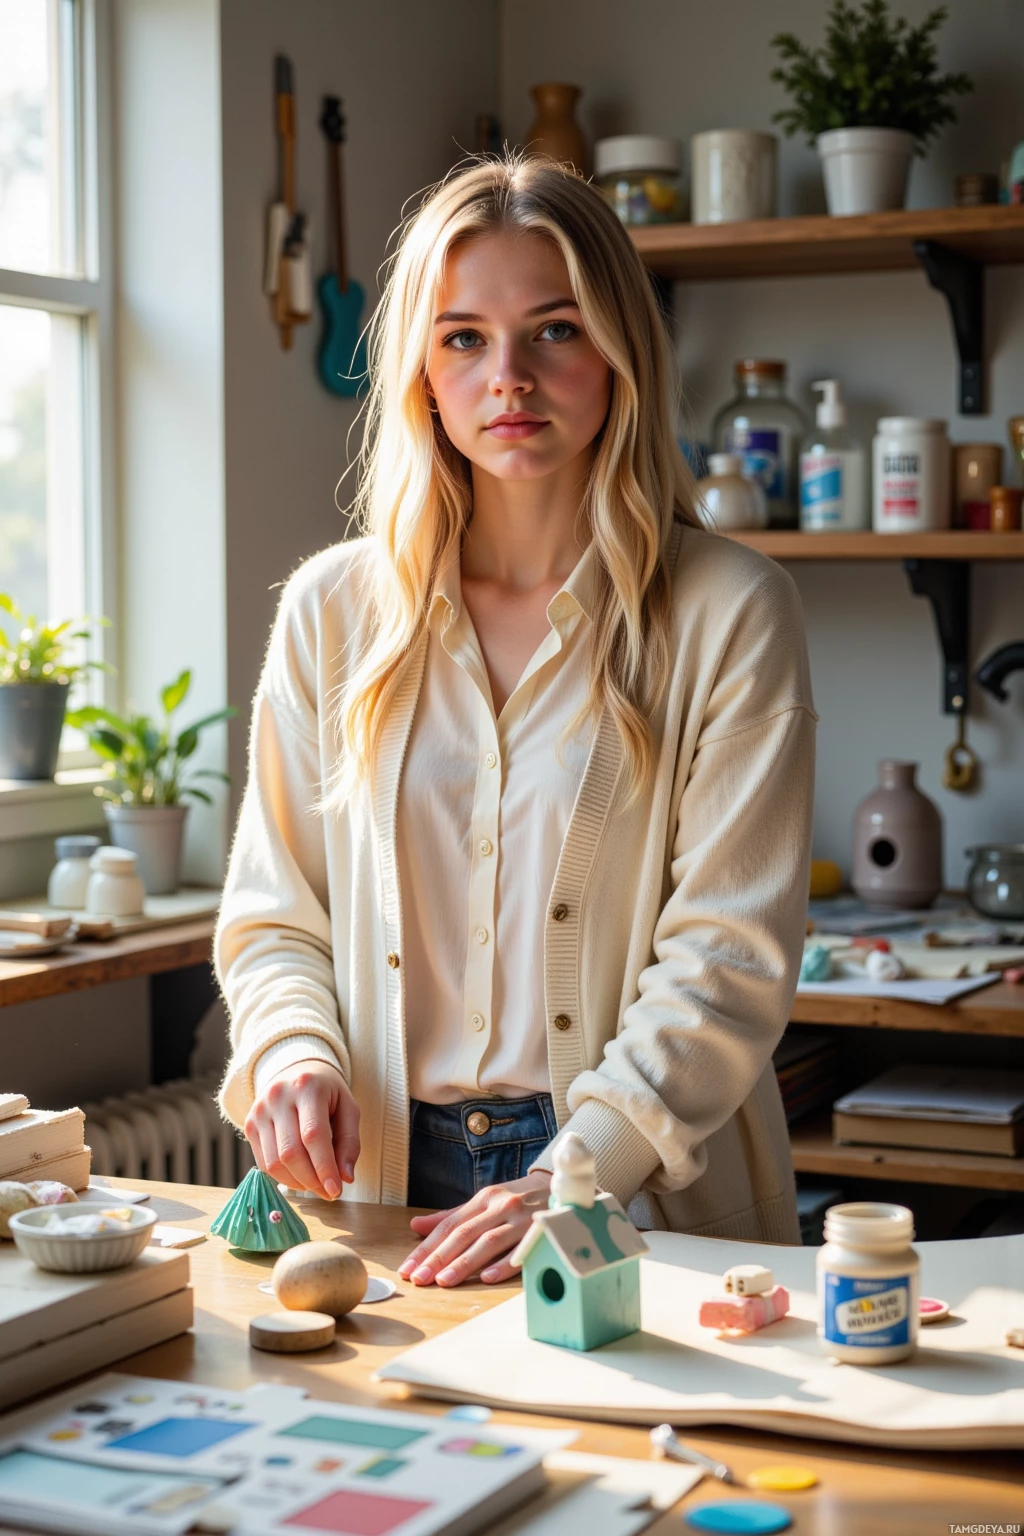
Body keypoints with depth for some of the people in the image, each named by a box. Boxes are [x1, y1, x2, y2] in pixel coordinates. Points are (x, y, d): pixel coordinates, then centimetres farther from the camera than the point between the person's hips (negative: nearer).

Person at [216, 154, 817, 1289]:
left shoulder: (731, 614, -1)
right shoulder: (332, 609, 8)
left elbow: (730, 958, -5)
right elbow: (274, 910, 14)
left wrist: (569, 1182, -15)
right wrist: (295, 1050, -7)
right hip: (384, 1186, 3)